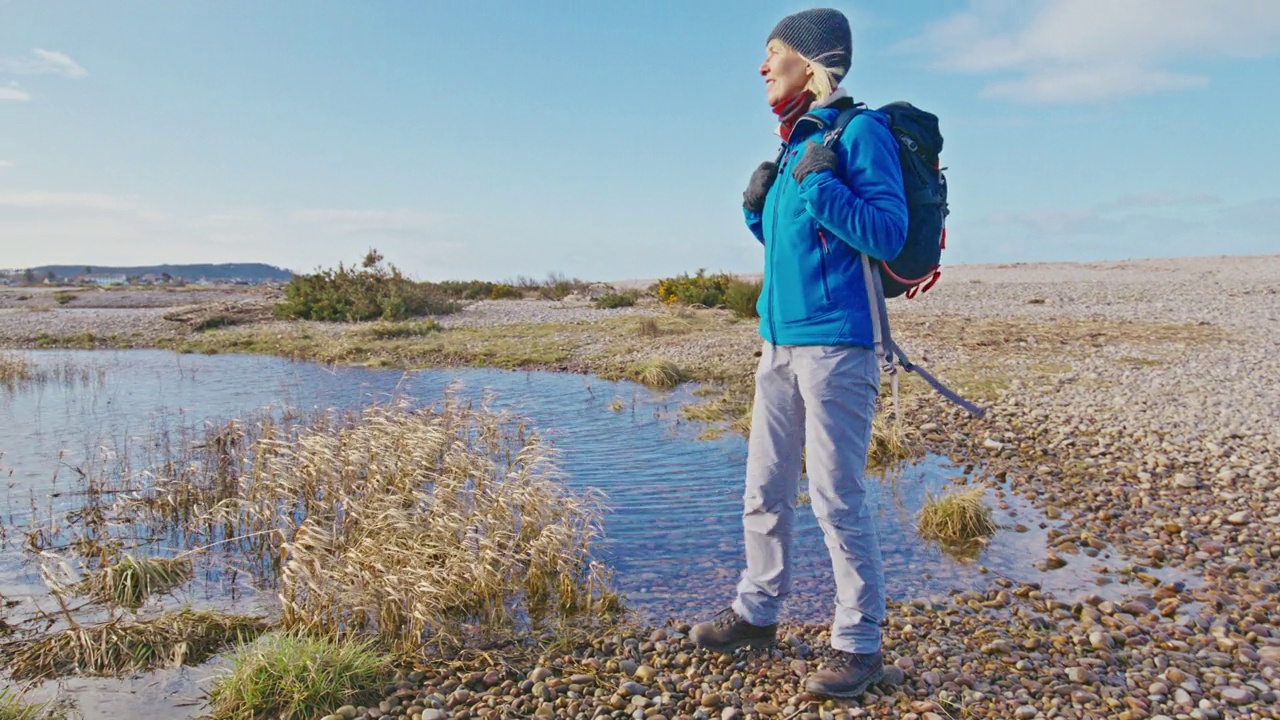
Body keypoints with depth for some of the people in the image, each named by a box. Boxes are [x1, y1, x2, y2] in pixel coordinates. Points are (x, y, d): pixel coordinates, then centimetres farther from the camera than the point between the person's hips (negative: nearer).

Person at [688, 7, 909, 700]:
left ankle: (858, 645, 13)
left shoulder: (860, 131, -6)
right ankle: (756, 612, 29)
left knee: (838, 501, -2)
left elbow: (888, 233, -14)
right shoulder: (794, 144, 17)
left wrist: (818, 186, -20)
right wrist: (757, 209, 6)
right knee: (764, 491, 14)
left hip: (836, 344, -8)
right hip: (779, 342, 8)